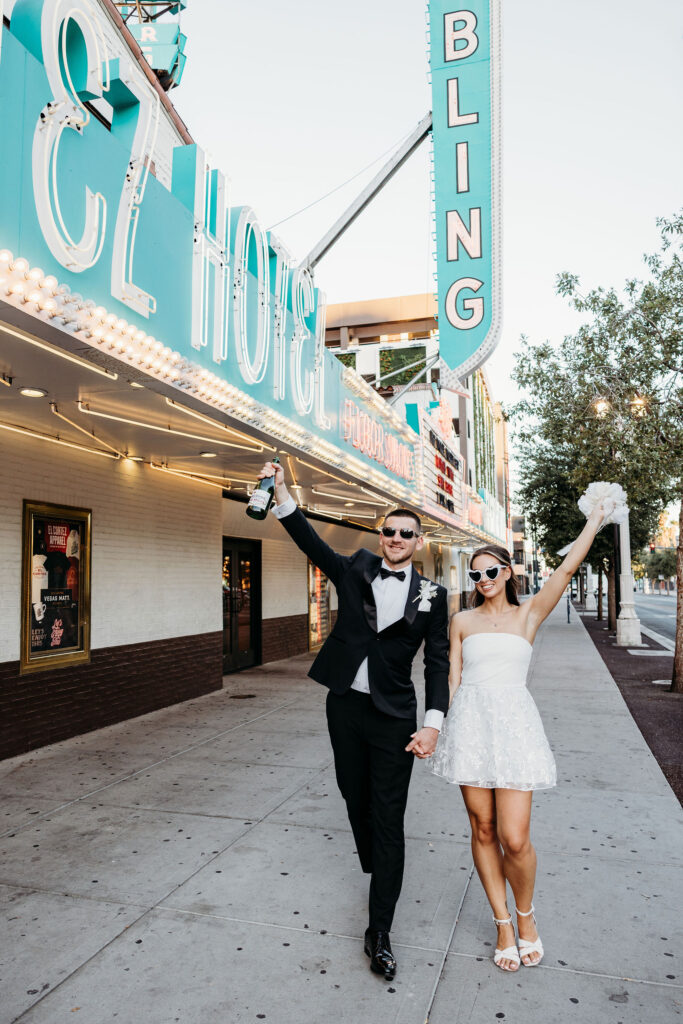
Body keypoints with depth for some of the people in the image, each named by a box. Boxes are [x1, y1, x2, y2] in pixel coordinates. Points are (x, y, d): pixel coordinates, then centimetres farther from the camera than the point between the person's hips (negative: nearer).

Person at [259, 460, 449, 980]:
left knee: (388, 818, 0)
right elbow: (310, 541, -7)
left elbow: (437, 664, -3)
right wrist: (281, 493, -20)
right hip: (345, 706, 3)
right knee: (356, 802, 17)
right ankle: (378, 875, 43)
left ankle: (380, 931, 11)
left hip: (394, 717, -2)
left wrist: (433, 724, -14)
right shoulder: (355, 571, 3)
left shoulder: (432, 596, -1)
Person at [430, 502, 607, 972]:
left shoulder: (528, 615, 7)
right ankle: (504, 924, 26)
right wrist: (443, 728, 6)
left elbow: (567, 568, -2)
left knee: (515, 839, -6)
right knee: (483, 830, 7)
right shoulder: (463, 621, 11)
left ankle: (526, 915, 24)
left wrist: (596, 519, 2)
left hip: (514, 724, -2)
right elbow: (453, 677, 11)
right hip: (470, 723, 2)